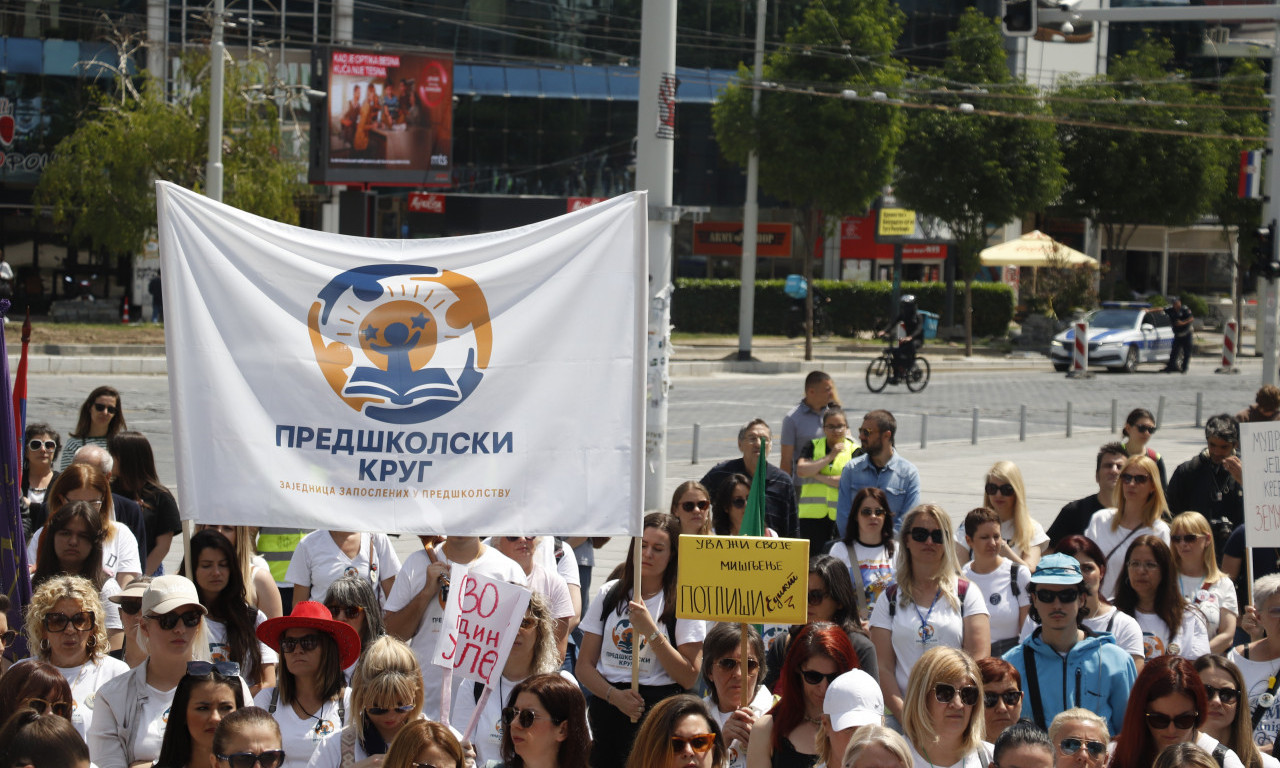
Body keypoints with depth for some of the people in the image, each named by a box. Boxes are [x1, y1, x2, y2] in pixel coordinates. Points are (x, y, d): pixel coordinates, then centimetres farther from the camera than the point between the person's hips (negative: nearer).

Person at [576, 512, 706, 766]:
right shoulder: (609, 594, 11)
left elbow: (689, 678, -6)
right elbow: (584, 665, 8)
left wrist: (650, 631, -13)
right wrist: (615, 695, -11)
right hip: (607, 707, 3)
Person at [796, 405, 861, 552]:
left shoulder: (855, 451, 5)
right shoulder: (813, 446, 12)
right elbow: (801, 470, -5)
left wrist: (817, 475, -6)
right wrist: (830, 457, -7)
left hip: (840, 517, -2)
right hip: (812, 516, 2)